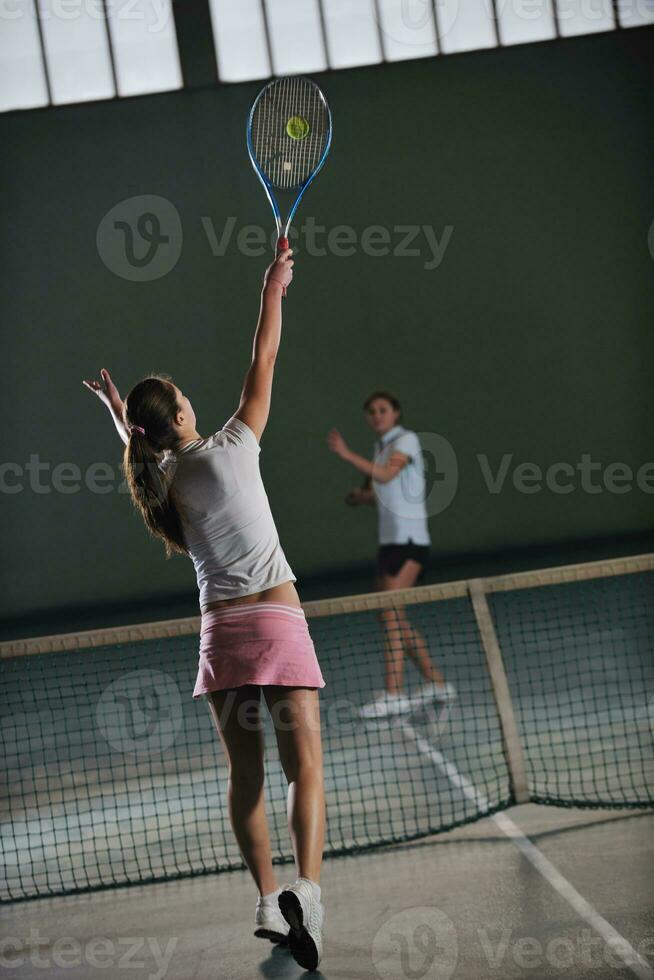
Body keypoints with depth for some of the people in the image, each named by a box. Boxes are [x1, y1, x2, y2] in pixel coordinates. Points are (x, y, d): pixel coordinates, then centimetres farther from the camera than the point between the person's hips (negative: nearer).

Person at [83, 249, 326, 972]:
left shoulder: (159, 480, 7)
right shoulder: (228, 450, -4)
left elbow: (141, 452, 34)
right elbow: (263, 364, 4)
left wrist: (120, 414, 46)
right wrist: (273, 289, 13)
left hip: (220, 630, 4)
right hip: (277, 621, -4)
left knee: (244, 775, 9)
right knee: (304, 765, -9)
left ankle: (267, 900, 4)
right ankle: (305, 890, -27)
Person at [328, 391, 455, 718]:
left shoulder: (406, 439, -8)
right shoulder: (380, 446, 18)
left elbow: (387, 475, -25)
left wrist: (347, 455, -33)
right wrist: (359, 495, 0)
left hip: (409, 539, -9)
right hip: (389, 540, 9)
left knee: (391, 612, -18)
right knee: (392, 618, 10)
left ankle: (393, 694, -23)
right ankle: (435, 682, 19)